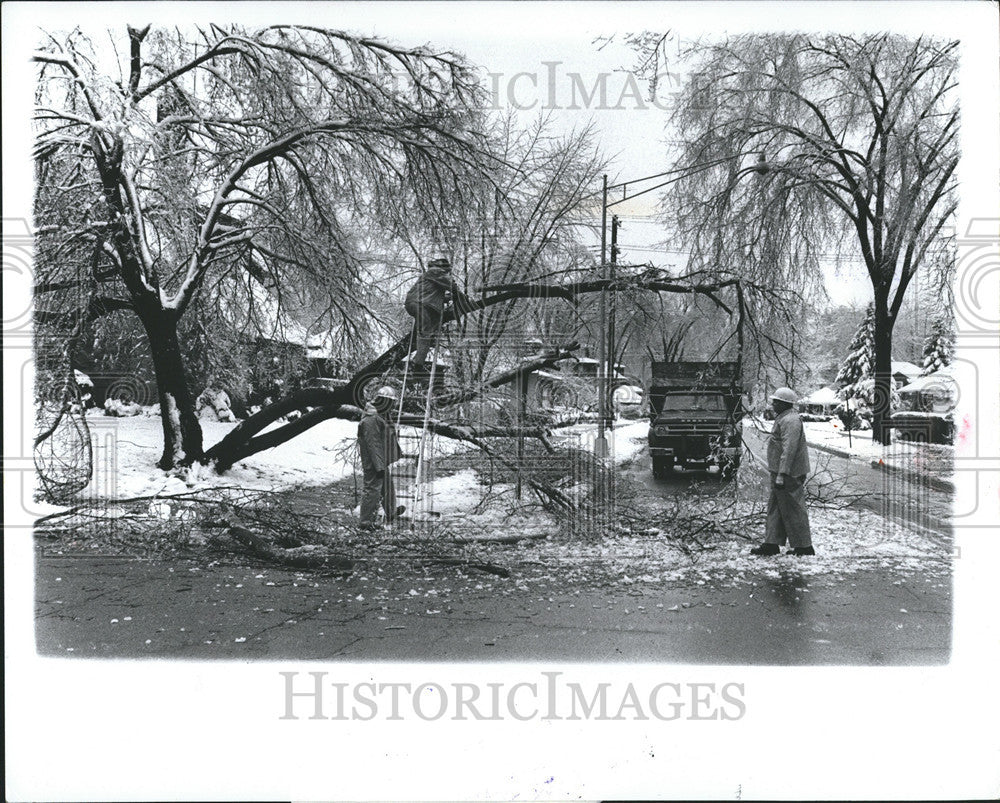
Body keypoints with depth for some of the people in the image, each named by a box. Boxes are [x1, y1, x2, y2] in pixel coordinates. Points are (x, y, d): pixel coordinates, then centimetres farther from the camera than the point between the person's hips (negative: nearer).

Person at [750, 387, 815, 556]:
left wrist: (781, 474, -28)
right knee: (775, 508, 13)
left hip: (788, 473, -11)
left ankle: (804, 547, 3)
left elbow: (789, 449, -25)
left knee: (792, 510, -4)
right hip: (779, 472, 11)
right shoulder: (783, 418, 17)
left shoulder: (790, 420, -18)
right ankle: (771, 544, 17)